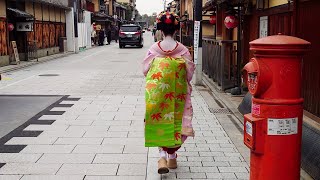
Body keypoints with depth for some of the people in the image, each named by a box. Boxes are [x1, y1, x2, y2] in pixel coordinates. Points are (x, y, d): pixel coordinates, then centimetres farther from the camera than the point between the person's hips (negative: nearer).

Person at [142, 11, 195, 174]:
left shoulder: (153, 49, -8)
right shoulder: (183, 50, -9)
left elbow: (145, 70, -1)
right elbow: (190, 72, -4)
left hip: (157, 92, 0)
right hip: (177, 93, 0)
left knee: (159, 121, 11)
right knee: (175, 121, 15)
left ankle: (162, 156, -4)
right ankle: (171, 157, 25)